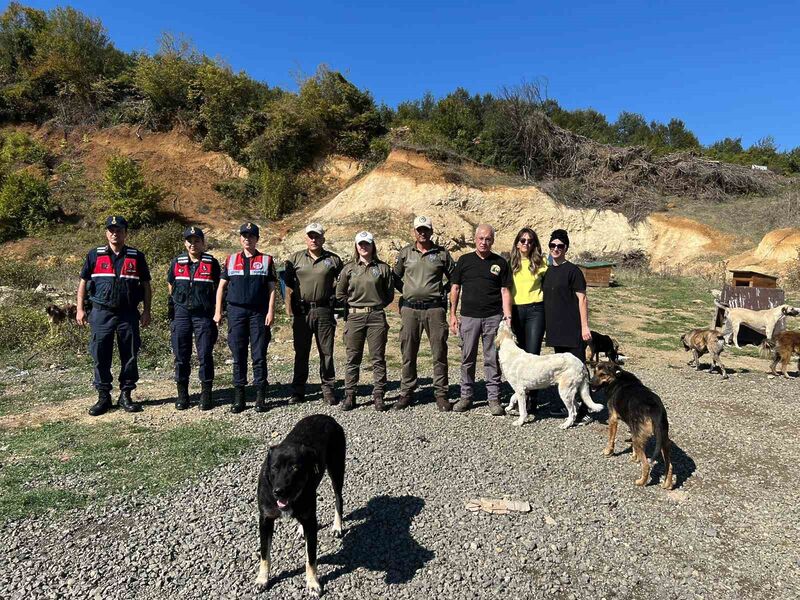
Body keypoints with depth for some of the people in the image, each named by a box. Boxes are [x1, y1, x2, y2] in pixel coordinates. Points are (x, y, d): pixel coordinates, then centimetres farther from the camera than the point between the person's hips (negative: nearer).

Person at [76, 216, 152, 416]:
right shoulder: (94, 255, 6)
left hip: (128, 314, 0)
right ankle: (103, 397, 15)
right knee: (100, 356, 3)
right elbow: (83, 282, 10)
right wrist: (80, 309, 2)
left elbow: (146, 286, 7)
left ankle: (126, 395, 16)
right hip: (101, 313, 0)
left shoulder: (136, 257, 5)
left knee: (130, 356, 4)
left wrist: (146, 311, 1)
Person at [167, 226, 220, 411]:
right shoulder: (177, 262, 8)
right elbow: (171, 286, 20)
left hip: (204, 314, -2)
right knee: (181, 356, 7)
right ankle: (182, 394, 18)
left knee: (205, 355, 1)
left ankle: (206, 394, 12)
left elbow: (217, 288, 6)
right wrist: (172, 310, 16)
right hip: (181, 314, 2)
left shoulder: (212, 263, 1)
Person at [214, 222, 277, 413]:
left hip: (259, 313, -2)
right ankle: (238, 396, 13)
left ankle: (261, 397, 8)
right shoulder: (231, 260, 11)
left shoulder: (266, 260, 6)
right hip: (236, 312, 2)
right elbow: (221, 286, 11)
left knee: (259, 355, 1)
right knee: (238, 356, 5)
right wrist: (218, 311, 4)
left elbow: (271, 288, 4)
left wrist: (271, 311, -6)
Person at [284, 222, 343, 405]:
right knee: (301, 353, 9)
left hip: (324, 311, -1)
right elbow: (288, 285, 8)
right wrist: (289, 309, 0)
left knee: (326, 352, 5)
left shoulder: (333, 260, 6)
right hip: (301, 311, 1)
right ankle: (298, 390, 19)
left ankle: (328, 388, 16)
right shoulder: (295, 258, 7)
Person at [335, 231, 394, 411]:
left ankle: (378, 396, 12)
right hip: (354, 317, 1)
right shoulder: (349, 268, 7)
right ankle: (349, 395, 15)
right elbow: (340, 293, 14)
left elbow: (389, 294, 9)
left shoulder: (383, 267, 5)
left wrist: (376, 305, 4)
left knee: (378, 358, 3)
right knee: (353, 358, 6)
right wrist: (354, 304, 8)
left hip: (377, 317, -1)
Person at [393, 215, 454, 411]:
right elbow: (395, 277, 19)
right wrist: (407, 292, 10)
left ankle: (441, 394, 10)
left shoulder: (442, 254, 6)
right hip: (410, 308, 1)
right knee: (408, 353, 7)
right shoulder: (405, 253, 9)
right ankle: (406, 392, 18)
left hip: (435, 308, -1)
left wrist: (442, 292, 5)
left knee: (439, 353, 1)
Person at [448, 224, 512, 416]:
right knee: (467, 359, 7)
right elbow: (455, 288, 9)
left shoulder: (500, 262, 7)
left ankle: (494, 398, 14)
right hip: (468, 317, 1)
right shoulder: (464, 260, 7)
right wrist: (452, 315, 3)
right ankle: (466, 396, 19)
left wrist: (507, 315, -6)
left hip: (493, 317, 0)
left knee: (492, 360, 4)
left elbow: (505, 291, 5)